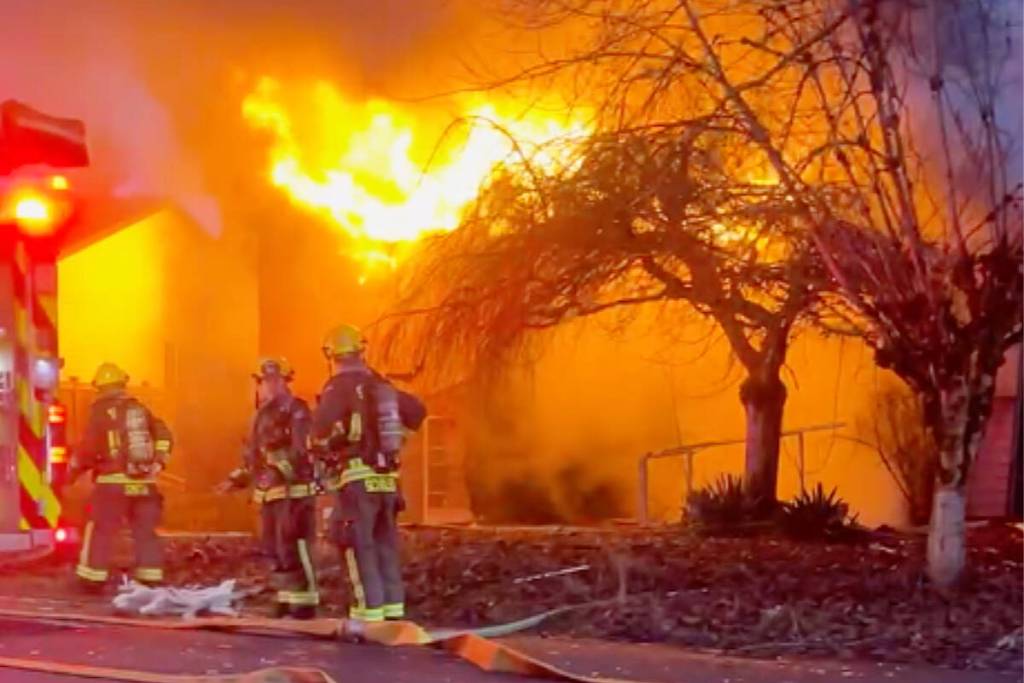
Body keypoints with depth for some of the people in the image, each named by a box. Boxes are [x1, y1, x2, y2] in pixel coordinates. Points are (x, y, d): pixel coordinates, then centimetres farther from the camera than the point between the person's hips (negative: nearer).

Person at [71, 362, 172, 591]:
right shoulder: (140, 409, 11)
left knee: (101, 531, 5)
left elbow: (88, 448, -9)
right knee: (145, 531, 10)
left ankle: (93, 578, 5)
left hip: (114, 481, -4)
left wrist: (74, 469, 5)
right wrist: (159, 461, 12)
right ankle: (151, 579, 9)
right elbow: (163, 434, 8)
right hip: (144, 483, 4)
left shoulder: (100, 412, -5)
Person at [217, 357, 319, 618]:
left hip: (293, 493, -9)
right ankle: (288, 600, 19)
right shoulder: (264, 414, 17)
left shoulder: (295, 411, -11)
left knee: (294, 549, -10)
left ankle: (305, 602, -5)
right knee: (276, 549, 11)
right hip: (271, 494, 9)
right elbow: (254, 455, 25)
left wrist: (280, 470, -33)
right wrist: (237, 479, 22)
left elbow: (302, 452, -22)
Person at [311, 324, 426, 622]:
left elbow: (322, 422, -26)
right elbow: (417, 411, 26)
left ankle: (369, 615, -8)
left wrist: (321, 447, -7)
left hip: (358, 477, -7)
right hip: (387, 478, 7)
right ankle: (393, 610, 14)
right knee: (385, 545, 13)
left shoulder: (340, 387, -9)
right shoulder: (380, 385, 13)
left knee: (359, 548, -4)